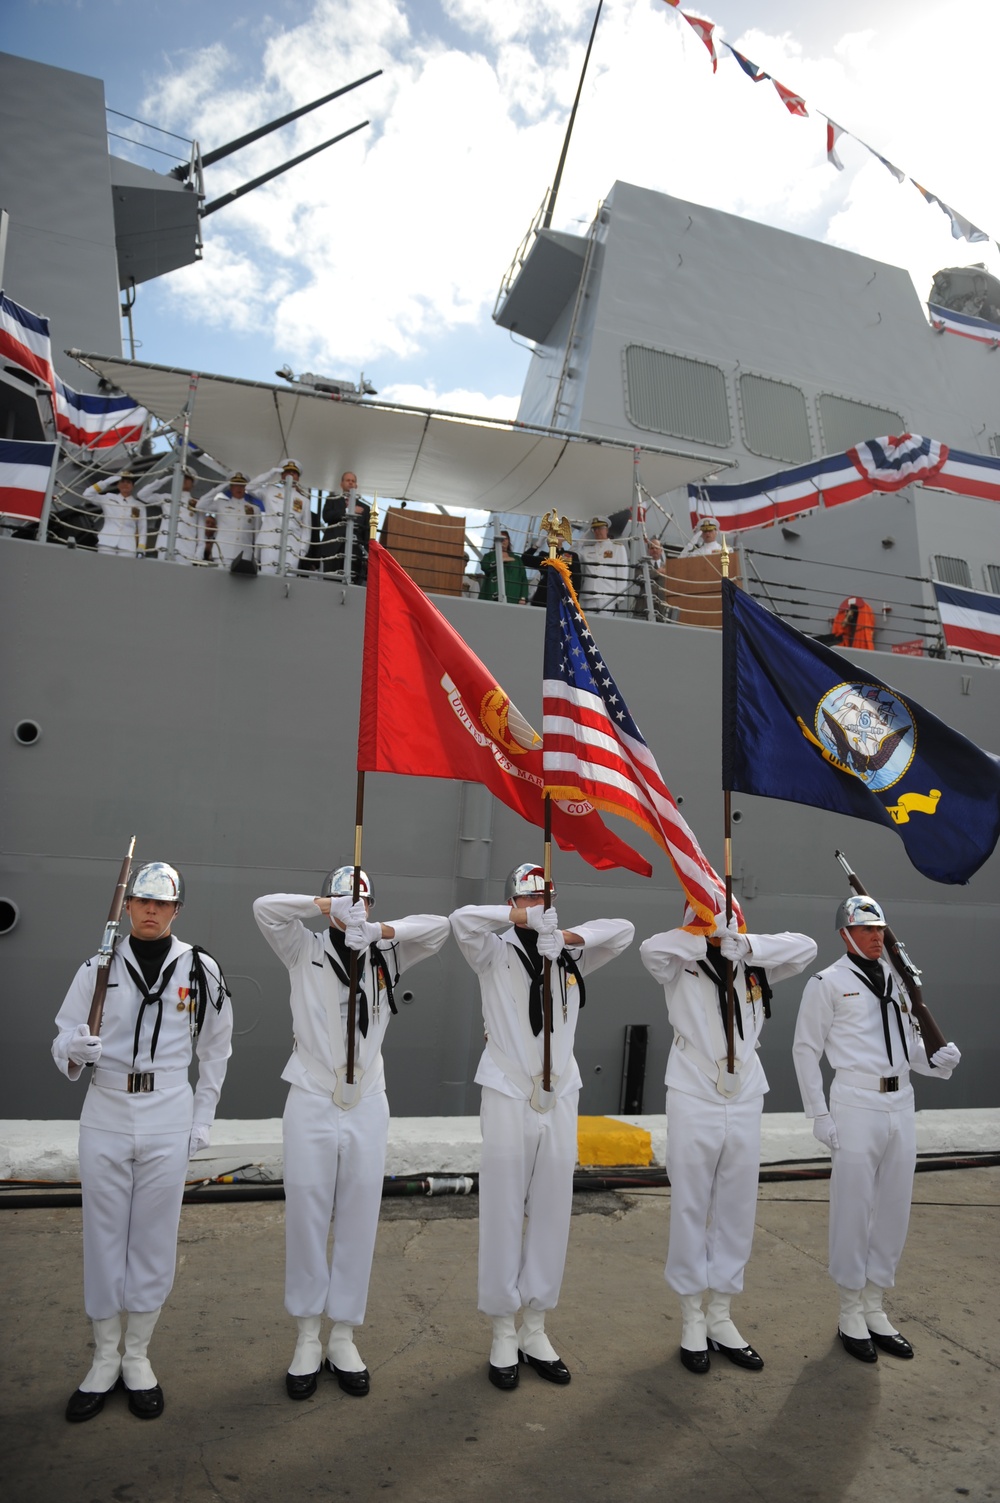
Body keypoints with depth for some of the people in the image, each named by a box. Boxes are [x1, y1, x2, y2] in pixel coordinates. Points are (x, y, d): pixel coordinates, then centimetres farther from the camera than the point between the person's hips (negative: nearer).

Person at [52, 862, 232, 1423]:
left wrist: (202, 1119, 5)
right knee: (103, 1236, 10)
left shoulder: (201, 969, -3)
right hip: (105, 1119, 1)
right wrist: (75, 1051, -23)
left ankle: (138, 1357, 28)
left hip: (169, 1123, -1)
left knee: (155, 1237, 8)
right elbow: (64, 1040, 1)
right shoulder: (100, 966, -2)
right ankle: (105, 1359, 28)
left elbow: (216, 1050, 7)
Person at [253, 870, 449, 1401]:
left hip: (367, 1106, 2)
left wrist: (383, 931, -12)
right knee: (305, 1221, 6)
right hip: (311, 1103, -1)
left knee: (358, 1224, 9)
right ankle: (307, 1339, 23)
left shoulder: (386, 956, 6)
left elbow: (439, 927, -1)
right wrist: (328, 909, -17)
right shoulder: (305, 950, 1)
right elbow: (265, 907, -12)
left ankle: (343, 1337, 25)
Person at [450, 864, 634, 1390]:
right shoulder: (495, 952, -3)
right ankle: (503, 1333, 20)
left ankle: (535, 1330, 26)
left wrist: (572, 936, -9)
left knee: (551, 1217, 11)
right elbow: (463, 919, -21)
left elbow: (623, 930, 5)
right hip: (508, 1099, -4)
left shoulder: (570, 957, 9)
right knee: (503, 1216, 4)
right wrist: (523, 918, -18)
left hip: (560, 1100, 4)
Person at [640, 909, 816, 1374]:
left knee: (736, 1214, 12)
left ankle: (721, 1318, 27)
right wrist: (706, 939, -15)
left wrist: (748, 945, -13)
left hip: (745, 1105, 4)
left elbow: (805, 948, -2)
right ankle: (692, 1319, 21)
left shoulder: (753, 968, 7)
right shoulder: (681, 968, -3)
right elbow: (651, 948, -23)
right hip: (694, 1103, -4)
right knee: (690, 1210, 5)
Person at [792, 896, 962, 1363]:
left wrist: (936, 1061, -4)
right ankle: (851, 1314, 20)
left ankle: (875, 1307, 28)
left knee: (894, 1210, 12)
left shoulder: (897, 979, 10)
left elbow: (910, 1040, 18)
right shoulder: (827, 983, -7)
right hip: (856, 1103, -6)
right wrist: (819, 1115, -7)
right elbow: (805, 1050, -5)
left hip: (901, 1104, 6)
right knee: (853, 1210, 3)